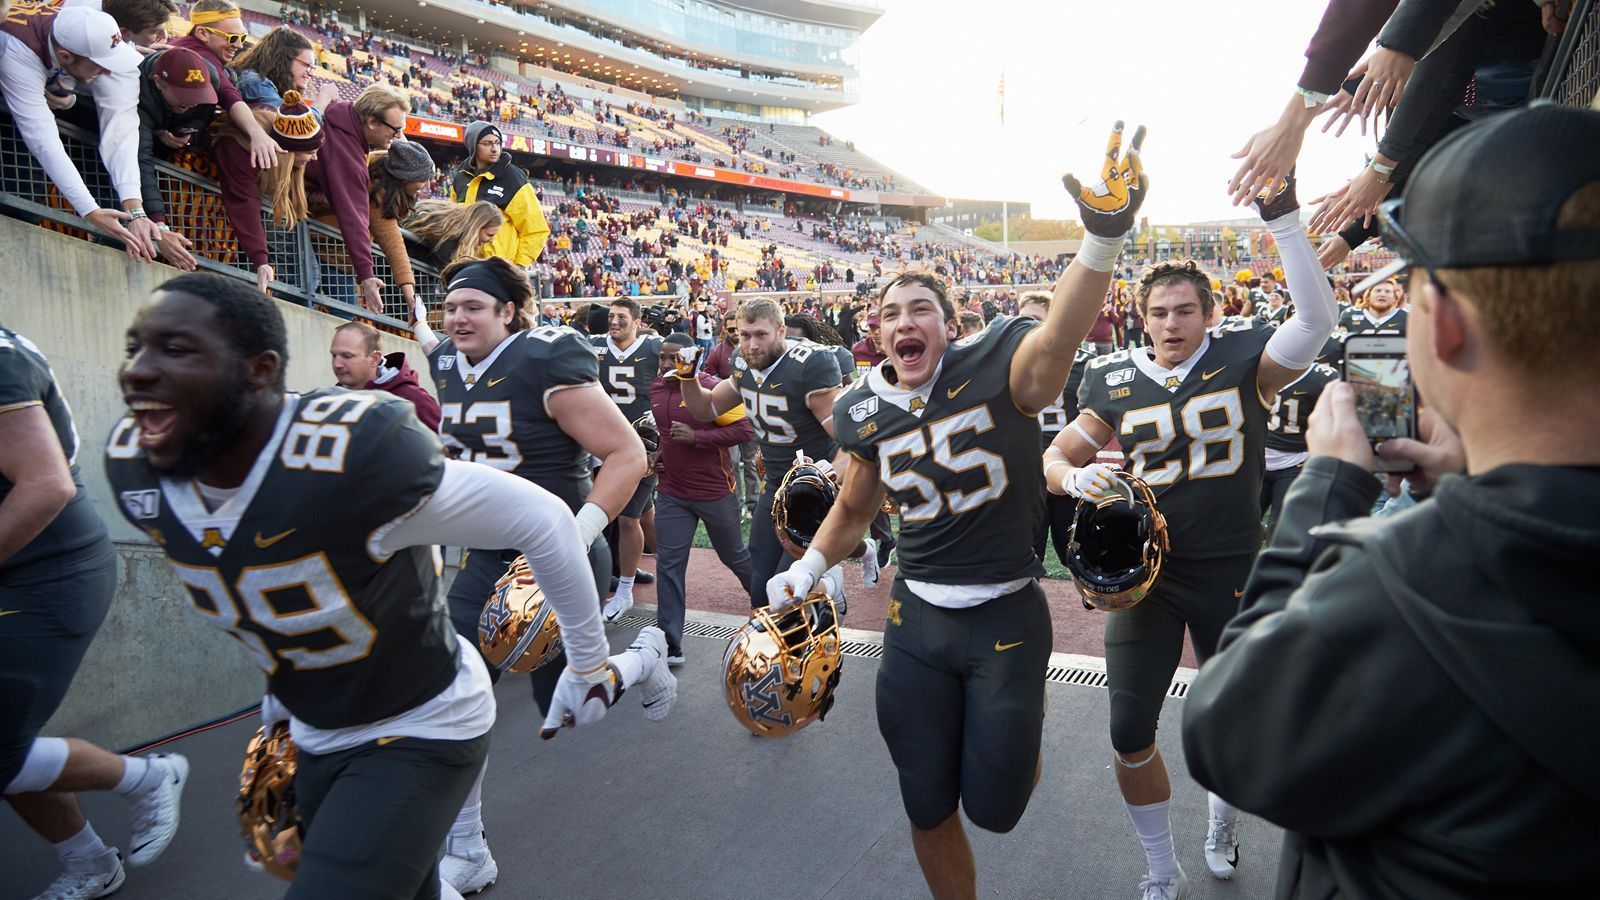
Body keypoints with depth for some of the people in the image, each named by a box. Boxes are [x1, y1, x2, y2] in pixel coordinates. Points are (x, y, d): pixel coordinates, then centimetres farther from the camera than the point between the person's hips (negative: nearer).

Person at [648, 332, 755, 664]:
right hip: (672, 493, 5)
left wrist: (696, 437, -26)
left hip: (715, 491, -5)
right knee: (668, 565, -2)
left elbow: (744, 429, -19)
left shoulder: (712, 388, -16)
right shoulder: (657, 388, 5)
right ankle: (671, 647, 4)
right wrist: (662, 451, 4)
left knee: (734, 555, 15)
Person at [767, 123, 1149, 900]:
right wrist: (807, 570, 3)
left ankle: (1021, 721, 41)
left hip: (1006, 616, -3)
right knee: (928, 810, 12)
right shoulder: (865, 412, 0)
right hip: (916, 618, 4)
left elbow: (1061, 331, -36)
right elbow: (854, 510, 16)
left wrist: (1104, 236, -53)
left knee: (992, 806, 6)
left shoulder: (997, 367, -13)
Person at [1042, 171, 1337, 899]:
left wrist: (1281, 218, -28)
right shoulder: (1114, 382, -2)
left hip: (1230, 571, -1)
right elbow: (1055, 458, 2)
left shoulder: (1244, 360, -6)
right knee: (1130, 734, 3)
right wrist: (1077, 478, -22)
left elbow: (1316, 318, -22)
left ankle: (1222, 821, 52)